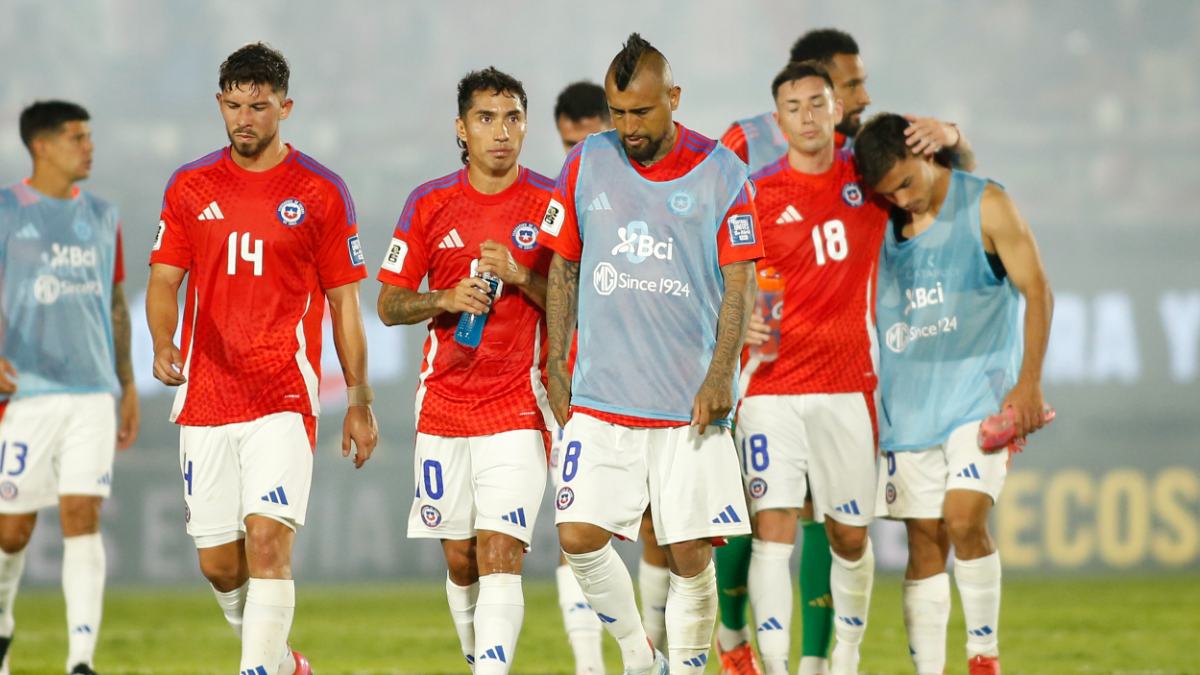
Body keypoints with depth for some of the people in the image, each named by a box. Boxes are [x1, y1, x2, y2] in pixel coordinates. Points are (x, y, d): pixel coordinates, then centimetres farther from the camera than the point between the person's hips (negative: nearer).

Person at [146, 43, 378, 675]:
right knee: (218, 563, 5)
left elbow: (344, 300, 5)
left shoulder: (320, 192, 1)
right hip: (205, 395, 3)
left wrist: (360, 402, 4)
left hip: (284, 397, -3)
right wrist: (163, 344, -8)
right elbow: (164, 279, 13)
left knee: (268, 541, -18)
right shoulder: (190, 186, 9)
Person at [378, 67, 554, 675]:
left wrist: (520, 277, -16)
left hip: (518, 409, -3)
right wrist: (446, 299, -11)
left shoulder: (552, 203, -1)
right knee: (460, 561, 8)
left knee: (500, 557, -15)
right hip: (445, 406, 3)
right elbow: (389, 304, 8)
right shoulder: (429, 204, 5)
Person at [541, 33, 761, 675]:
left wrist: (720, 375, -10)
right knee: (579, 537, -8)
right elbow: (563, 270, 14)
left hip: (691, 402, -2)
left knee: (691, 556, -3)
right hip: (600, 398, 2)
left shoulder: (720, 173, -1)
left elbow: (739, 284, 0)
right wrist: (555, 363, 9)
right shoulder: (586, 164, 6)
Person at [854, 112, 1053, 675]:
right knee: (924, 541, 1)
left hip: (980, 391, -4)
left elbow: (1037, 291, -3)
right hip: (908, 398, 4)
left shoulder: (985, 207, -5)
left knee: (964, 519, -19)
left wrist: (1029, 383, -11)